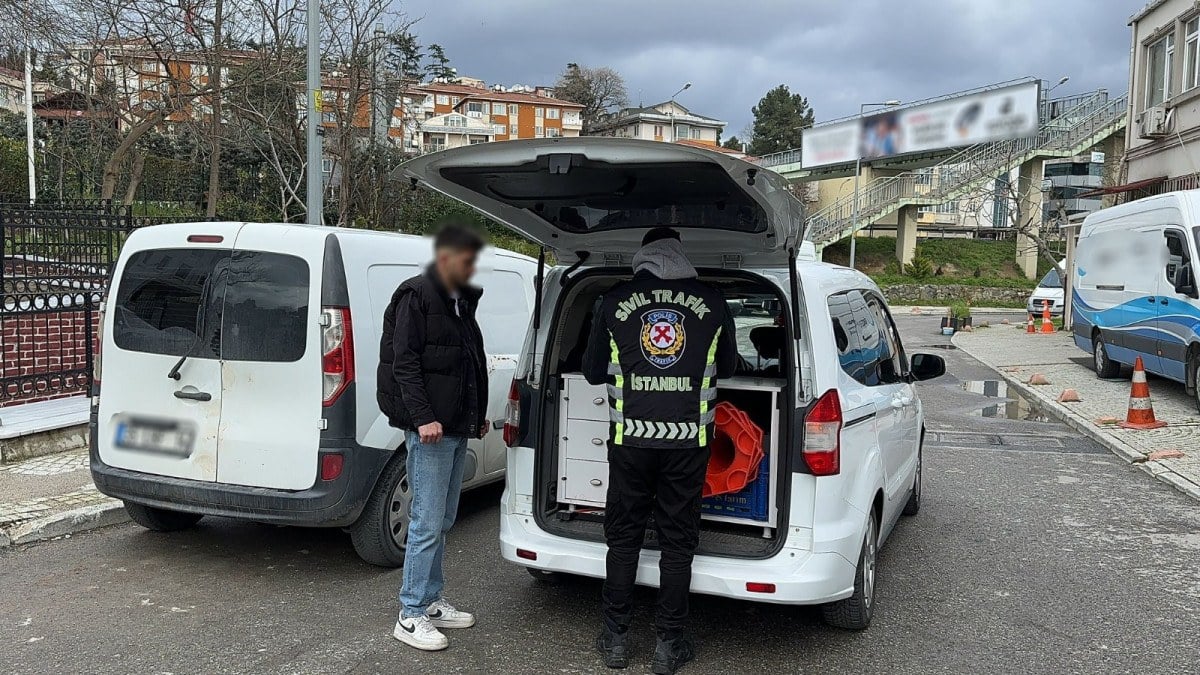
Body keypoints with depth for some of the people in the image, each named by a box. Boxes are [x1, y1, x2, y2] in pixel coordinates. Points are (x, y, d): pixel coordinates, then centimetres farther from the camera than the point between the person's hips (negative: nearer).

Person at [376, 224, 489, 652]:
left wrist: (477, 415, 21)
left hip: (456, 429, 9)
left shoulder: (461, 302, 18)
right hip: (430, 428, -9)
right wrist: (423, 418, -22)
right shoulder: (417, 297, -9)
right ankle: (411, 616, 2)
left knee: (442, 522, 15)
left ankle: (431, 603, 25)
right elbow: (404, 363, -15)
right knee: (428, 523, -7)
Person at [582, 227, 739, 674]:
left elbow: (593, 371, 8)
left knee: (623, 537, 12)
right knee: (678, 540, 10)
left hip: (630, 438, 0)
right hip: (688, 440, 0)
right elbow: (727, 367, 13)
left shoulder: (614, 301, -1)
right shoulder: (712, 302, -1)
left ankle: (616, 639, 20)